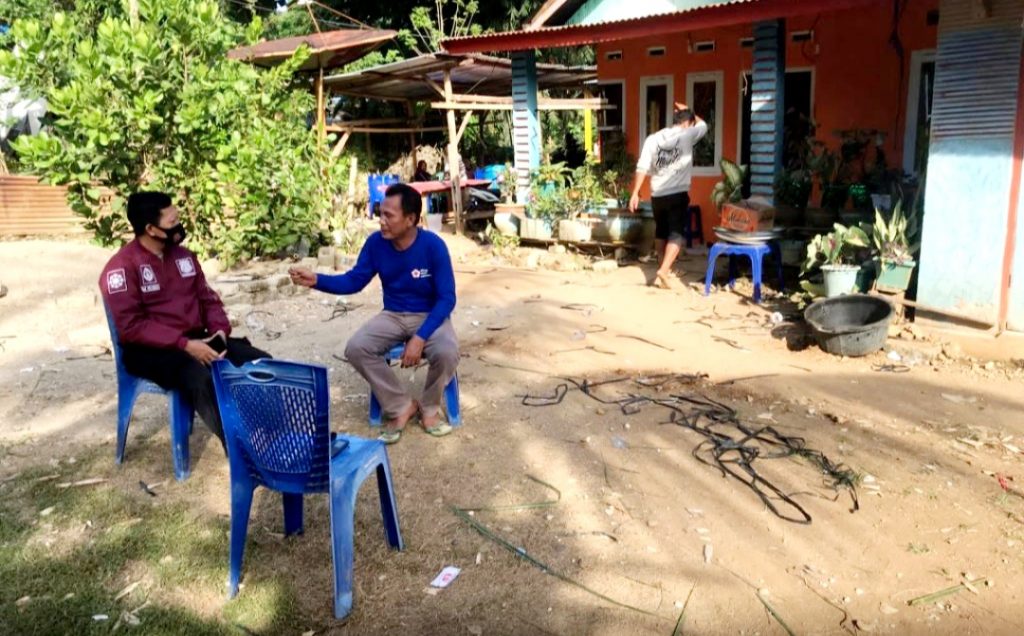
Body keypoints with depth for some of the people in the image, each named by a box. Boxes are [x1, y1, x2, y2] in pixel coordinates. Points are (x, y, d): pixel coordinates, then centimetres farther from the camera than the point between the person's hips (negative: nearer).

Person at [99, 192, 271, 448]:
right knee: (202, 380, -37)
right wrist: (184, 344, -24)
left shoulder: (183, 256, 10)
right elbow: (131, 327, -17)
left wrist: (220, 330, -7)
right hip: (150, 350, -7)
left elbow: (208, 298, 14)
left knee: (261, 363, -14)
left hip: (198, 340, 7)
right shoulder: (123, 266, -11)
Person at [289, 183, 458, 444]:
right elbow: (354, 281, 1)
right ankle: (401, 407, -5)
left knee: (446, 353, -35)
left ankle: (429, 408, -3)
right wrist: (316, 280, -18)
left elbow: (447, 298, -19)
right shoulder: (376, 243, -9)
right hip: (393, 316, 4)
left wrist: (420, 338, -30)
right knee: (355, 348, -22)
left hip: (430, 316, -3)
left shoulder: (433, 246, -20)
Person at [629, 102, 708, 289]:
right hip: (678, 194, -4)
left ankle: (664, 269, 32)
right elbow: (703, 125, 20)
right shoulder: (687, 135, -3)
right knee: (676, 233, -3)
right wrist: (686, 111, 32)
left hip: (657, 195, 4)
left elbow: (642, 168, 0)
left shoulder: (653, 139, 4)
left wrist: (635, 193, 4)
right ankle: (663, 271, -19)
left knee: (661, 232, 19)